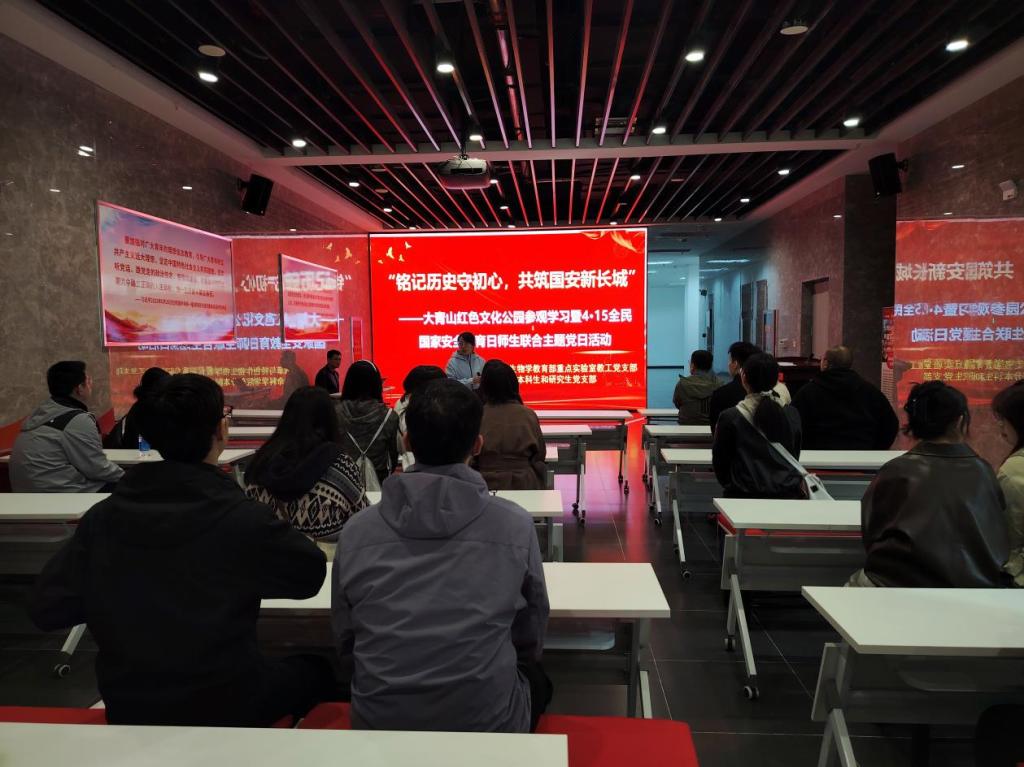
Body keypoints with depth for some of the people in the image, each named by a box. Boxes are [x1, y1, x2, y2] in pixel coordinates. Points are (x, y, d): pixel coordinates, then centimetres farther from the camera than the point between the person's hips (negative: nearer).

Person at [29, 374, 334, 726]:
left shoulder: (102, 516, -12)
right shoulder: (245, 519, -26)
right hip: (222, 707, -5)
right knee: (315, 670, 23)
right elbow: (312, 573, -11)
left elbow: (47, 609, -4)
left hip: (126, 709, 5)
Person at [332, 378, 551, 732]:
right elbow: (532, 635, -1)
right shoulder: (515, 525, -15)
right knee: (535, 677, 29)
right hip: (487, 721, -1)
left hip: (378, 723, 2)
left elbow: (344, 637, 3)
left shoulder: (355, 532, -11)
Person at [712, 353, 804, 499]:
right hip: (788, 494, 3)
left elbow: (719, 462, 1)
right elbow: (795, 457, 13)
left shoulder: (730, 418, -10)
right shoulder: (792, 414, 1)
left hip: (744, 497, -3)